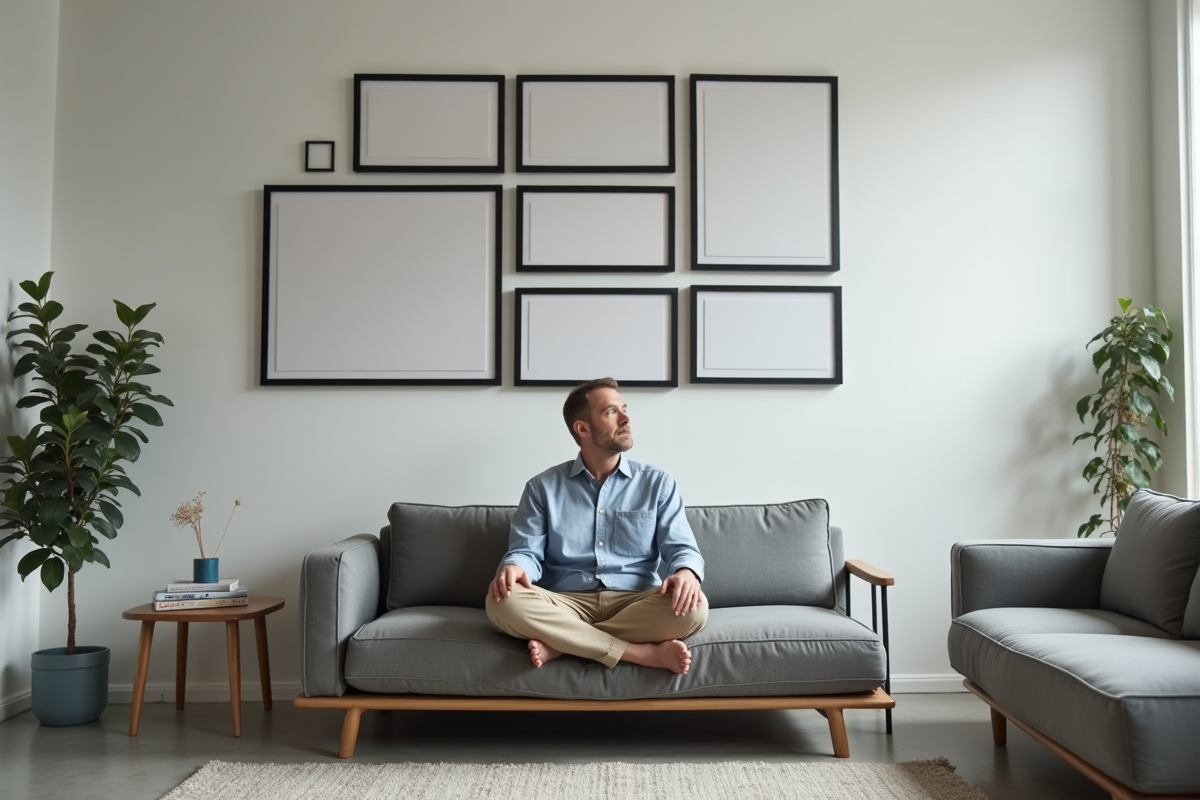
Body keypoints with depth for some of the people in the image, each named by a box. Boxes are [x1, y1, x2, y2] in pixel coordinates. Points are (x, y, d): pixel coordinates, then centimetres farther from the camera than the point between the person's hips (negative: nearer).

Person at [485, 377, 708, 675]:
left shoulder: (658, 483, 10)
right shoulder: (543, 487, 10)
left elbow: (682, 547, 4)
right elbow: (527, 551, 4)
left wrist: (686, 572, -21)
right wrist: (513, 567, -22)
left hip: (636, 604, 0)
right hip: (566, 605, 0)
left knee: (692, 607, -30)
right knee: (503, 601, -30)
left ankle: (562, 642, -23)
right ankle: (646, 653, -28)